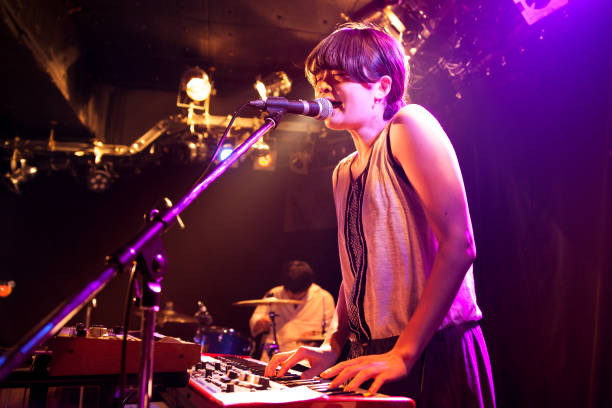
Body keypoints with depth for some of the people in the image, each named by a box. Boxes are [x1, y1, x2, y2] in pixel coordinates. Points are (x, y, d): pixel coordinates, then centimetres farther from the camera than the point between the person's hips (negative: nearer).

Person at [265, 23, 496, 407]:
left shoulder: (409, 124, -10)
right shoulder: (343, 172, 14)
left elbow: (459, 245, -19)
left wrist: (403, 353, -21)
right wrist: (332, 346, 4)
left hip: (435, 351, -7)